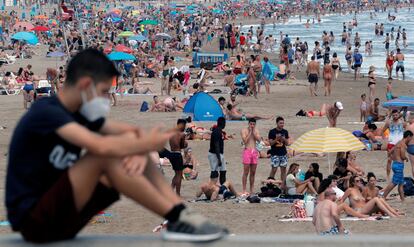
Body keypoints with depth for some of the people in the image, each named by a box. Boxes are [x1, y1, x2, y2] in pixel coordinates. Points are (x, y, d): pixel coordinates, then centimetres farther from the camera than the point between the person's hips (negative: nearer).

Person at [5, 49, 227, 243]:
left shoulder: (80, 113, 10)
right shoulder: (45, 112, -18)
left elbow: (131, 132, 6)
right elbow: (101, 147, -31)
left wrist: (140, 151, -17)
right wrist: (146, 144, -17)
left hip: (60, 208, 9)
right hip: (34, 220, -9)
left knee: (131, 158, -1)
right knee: (105, 157, -27)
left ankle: (182, 214, -13)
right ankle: (176, 220, -20)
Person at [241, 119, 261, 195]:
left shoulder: (256, 131, 12)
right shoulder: (244, 130, 0)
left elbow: (259, 139, -3)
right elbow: (245, 141, -12)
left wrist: (254, 132, -6)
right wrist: (250, 132, -10)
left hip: (254, 151, 4)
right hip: (247, 151, -4)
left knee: (253, 172, 7)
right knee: (246, 172, -7)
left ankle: (252, 190, 12)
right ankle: (244, 190, -8)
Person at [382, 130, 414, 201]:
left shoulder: (399, 143, 16)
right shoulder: (403, 144, -13)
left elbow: (390, 152, 21)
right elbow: (403, 156, -19)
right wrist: (406, 158, 2)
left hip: (395, 163, 10)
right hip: (399, 164, -10)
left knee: (401, 183, 12)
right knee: (394, 182, -9)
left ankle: (402, 199, 15)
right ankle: (383, 197, -10)